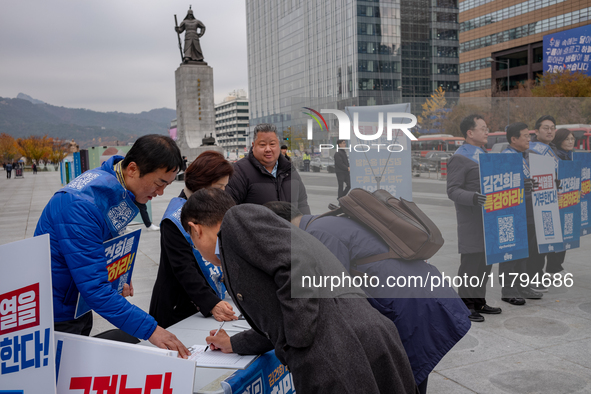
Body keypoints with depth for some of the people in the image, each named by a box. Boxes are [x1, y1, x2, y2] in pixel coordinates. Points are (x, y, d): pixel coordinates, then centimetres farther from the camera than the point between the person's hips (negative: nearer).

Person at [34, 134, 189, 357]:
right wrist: (150, 329, -34)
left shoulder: (121, 190, -3)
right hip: (55, 317, -8)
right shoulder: (83, 203, -31)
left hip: (79, 309, 8)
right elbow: (94, 286, -33)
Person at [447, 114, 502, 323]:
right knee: (470, 262, -4)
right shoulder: (459, 158, -12)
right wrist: (473, 198, -33)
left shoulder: (484, 154, 17)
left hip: (488, 218, 9)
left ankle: (479, 301, 25)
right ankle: (465, 306, 7)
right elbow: (453, 191, -17)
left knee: (485, 261, 13)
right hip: (471, 221, -9)